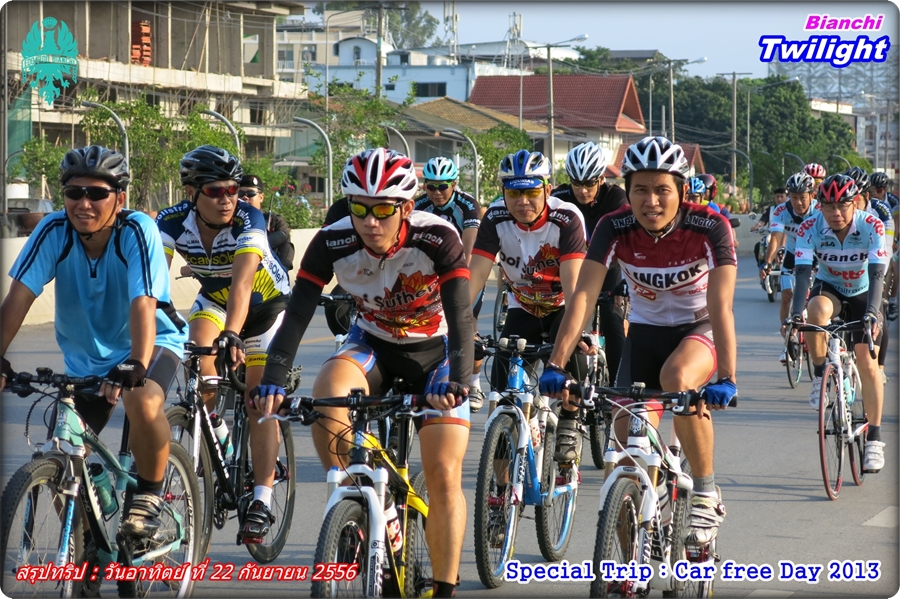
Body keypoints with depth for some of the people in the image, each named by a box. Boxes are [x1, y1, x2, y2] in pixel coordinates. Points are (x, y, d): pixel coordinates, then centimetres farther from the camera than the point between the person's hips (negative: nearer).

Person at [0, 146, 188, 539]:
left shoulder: (137, 230, -27)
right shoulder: (54, 231, -19)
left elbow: (143, 305, -38)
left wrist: (135, 368, -52)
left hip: (149, 344, -4)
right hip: (85, 357, 4)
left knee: (142, 403, -36)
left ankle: (149, 495, -11)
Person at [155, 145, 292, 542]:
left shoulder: (248, 220, -34)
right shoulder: (173, 222, -25)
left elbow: (242, 283, -47)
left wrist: (231, 335, -61)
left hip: (265, 302, -3)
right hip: (214, 298, 3)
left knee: (259, 403, -9)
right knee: (199, 349, -29)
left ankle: (262, 502, -7)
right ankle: (209, 426, -3)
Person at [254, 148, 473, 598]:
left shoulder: (437, 238, -28)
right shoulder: (332, 244, -22)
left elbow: (460, 317, -35)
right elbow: (297, 314, -26)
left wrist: (457, 380, -52)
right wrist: (273, 379, -42)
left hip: (433, 351, -2)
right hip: (373, 345, 2)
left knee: (443, 475, -13)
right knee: (326, 392, -33)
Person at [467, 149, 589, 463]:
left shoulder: (567, 219, -26)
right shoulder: (496, 219, -17)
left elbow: (572, 281, -35)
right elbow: (475, 274, -24)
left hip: (562, 306, -3)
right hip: (523, 308, 3)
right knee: (503, 385, -14)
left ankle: (570, 424, -12)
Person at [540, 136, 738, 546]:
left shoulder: (709, 228, -25)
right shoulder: (615, 229, -19)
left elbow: (720, 306, -33)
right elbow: (583, 296, -26)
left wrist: (726, 379, -45)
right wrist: (556, 365, -38)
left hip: (699, 329, -3)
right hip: (645, 331, 3)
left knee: (677, 378, -36)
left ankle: (706, 495, -18)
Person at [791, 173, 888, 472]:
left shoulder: (872, 227, -27)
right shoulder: (810, 228, -25)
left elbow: (876, 273, -35)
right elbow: (803, 271, -34)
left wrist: (872, 313, -50)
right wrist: (796, 313, -49)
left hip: (862, 294, -1)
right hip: (828, 288, 1)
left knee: (867, 363, -12)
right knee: (817, 309, -36)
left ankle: (874, 437, -2)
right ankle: (820, 377, -16)